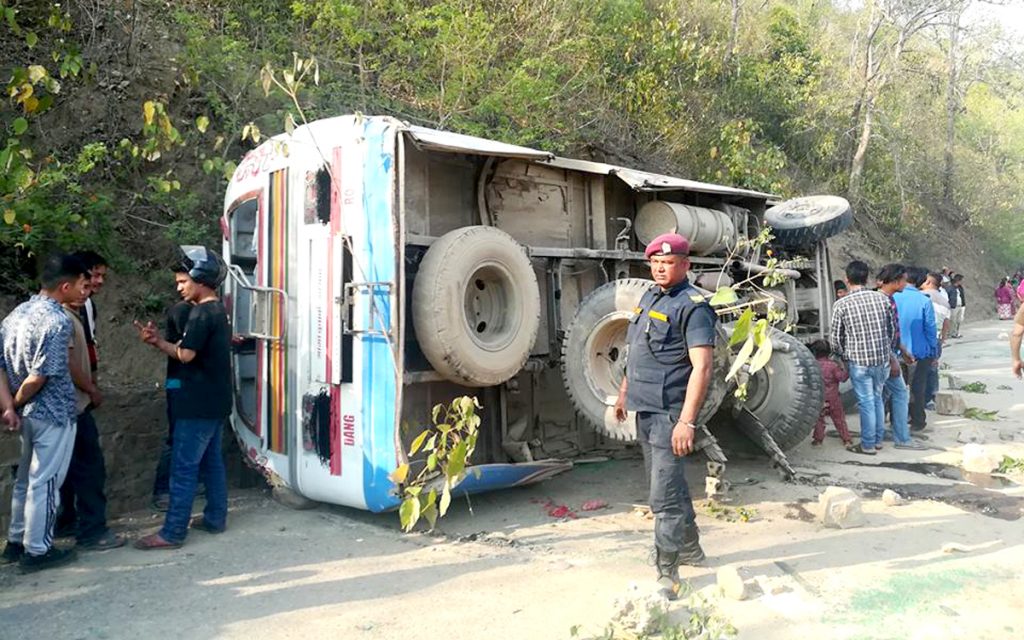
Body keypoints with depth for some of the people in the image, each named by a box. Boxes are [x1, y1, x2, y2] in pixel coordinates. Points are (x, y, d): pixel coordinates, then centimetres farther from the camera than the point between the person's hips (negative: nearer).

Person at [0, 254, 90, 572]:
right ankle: (37, 550, 15)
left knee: (26, 478, 20)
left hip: (30, 413, 9)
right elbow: (39, 376, -24)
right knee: (45, 482, 3)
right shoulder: (58, 321, -21)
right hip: (54, 414, -9)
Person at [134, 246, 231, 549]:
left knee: (184, 468, -5)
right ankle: (215, 518, 23)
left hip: (198, 404, -10)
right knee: (212, 461, 15)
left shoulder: (201, 313, -16)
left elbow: (186, 354, -19)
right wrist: (160, 342, 4)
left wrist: (158, 342, -2)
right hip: (215, 401, 10)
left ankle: (172, 533, 1)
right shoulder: (218, 311, 14)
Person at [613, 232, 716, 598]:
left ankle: (667, 574, 4)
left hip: (669, 414, -9)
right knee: (668, 483, 21)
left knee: (664, 495, -7)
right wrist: (624, 391, 25)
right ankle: (689, 546, 39)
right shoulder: (649, 297, 13)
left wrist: (686, 421, -27)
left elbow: (702, 367, -21)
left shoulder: (693, 306, -14)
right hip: (644, 410, 9)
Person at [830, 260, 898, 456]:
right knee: (877, 398, 18)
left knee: (866, 402, 5)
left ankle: (868, 445, 14)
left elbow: (835, 338, -4)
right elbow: (893, 329, 8)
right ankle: (877, 439, 30)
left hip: (858, 361, -4)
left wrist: (843, 356, 14)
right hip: (883, 359, 4)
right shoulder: (882, 298, 0)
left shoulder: (841, 305, -10)